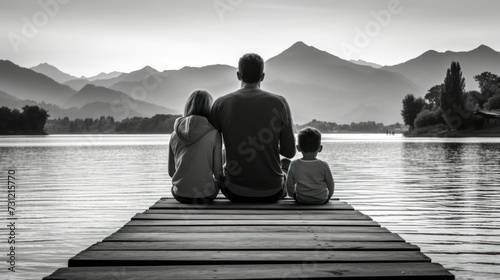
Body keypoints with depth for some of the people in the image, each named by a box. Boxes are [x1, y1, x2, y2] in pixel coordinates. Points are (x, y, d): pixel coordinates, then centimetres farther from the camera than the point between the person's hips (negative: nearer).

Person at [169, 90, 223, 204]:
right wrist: (220, 180, 16)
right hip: (205, 195, -3)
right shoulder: (213, 133, -10)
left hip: (179, 195, 3)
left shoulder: (175, 134, 1)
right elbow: (218, 170, -7)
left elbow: (171, 171, 7)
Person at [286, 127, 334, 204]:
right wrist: (328, 195, 17)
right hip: (322, 200, -1)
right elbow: (331, 184, -3)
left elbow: (289, 185, -3)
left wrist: (292, 194, 17)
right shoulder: (323, 165, -14)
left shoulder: (294, 165, -12)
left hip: (301, 199, 2)